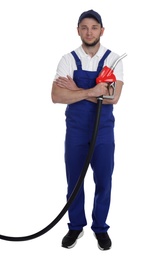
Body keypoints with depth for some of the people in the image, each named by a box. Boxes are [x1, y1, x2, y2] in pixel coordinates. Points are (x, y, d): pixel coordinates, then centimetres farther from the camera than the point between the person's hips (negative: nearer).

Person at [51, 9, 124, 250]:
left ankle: (100, 227, 26)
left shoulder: (113, 59, -4)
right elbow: (56, 96, -16)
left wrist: (76, 90, -17)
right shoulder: (68, 59, -3)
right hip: (75, 131, 1)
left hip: (104, 131, 0)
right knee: (74, 181, 10)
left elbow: (113, 97, -16)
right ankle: (76, 226, 27)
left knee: (103, 182, 8)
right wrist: (92, 91, -24)